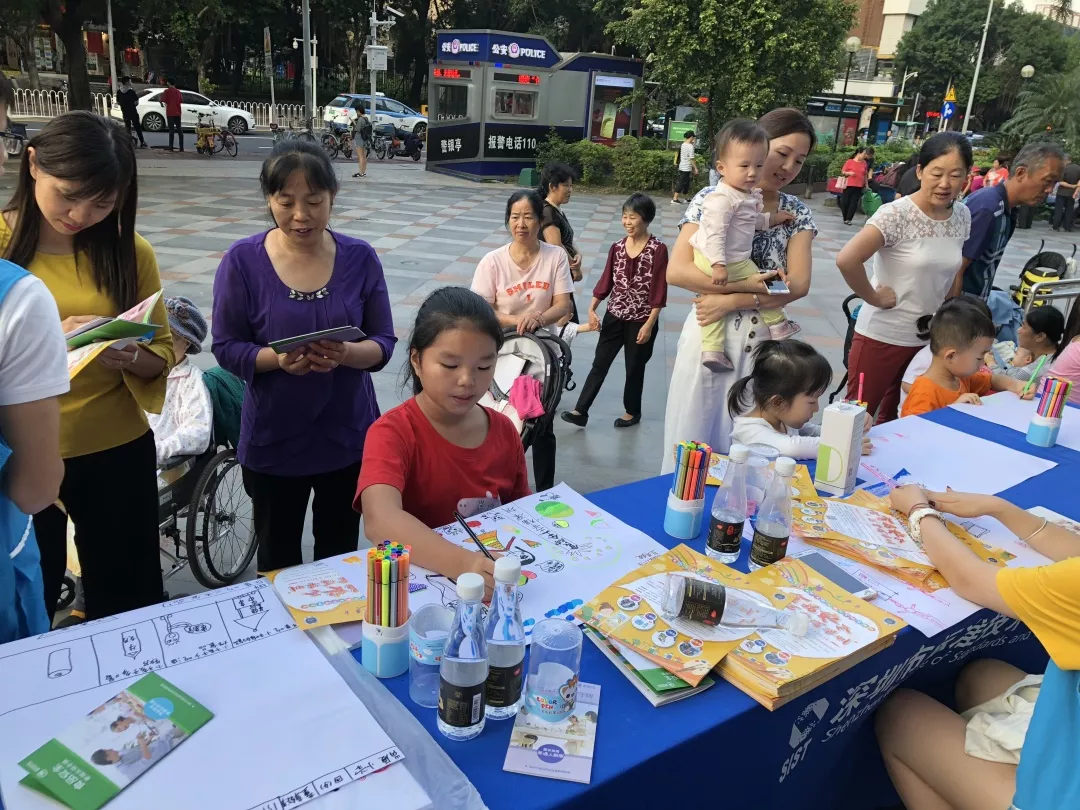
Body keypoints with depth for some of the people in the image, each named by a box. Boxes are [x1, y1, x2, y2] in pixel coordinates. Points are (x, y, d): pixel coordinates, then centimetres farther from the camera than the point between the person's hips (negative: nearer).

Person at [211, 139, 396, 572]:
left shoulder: (360, 258, -6)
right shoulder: (243, 260, -10)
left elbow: (383, 342, -4)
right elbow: (227, 349, -6)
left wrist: (345, 353, -26)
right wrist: (277, 359, -26)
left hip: (348, 436, 1)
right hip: (273, 441, -1)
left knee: (340, 556, 19)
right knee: (277, 561, 18)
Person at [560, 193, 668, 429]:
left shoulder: (658, 250, -12)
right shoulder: (617, 247, 2)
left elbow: (659, 290, -12)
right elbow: (606, 281, 6)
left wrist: (649, 324, -15)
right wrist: (592, 309, -3)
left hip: (641, 320, -4)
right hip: (614, 316, 4)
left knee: (634, 368, 11)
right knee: (599, 364, 6)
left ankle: (633, 412, 30)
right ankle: (580, 411, 10)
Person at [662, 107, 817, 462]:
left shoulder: (798, 213, 4)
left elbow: (798, 284, -6)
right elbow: (677, 271, -14)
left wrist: (732, 301, -17)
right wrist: (753, 283, -17)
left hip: (764, 340, 3)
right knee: (692, 440, 7)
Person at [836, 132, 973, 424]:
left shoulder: (963, 217, 2)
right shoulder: (896, 214, -18)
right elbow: (846, 260, -29)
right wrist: (874, 298, -19)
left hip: (929, 337, 6)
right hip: (882, 336, -6)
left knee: (896, 419, 19)